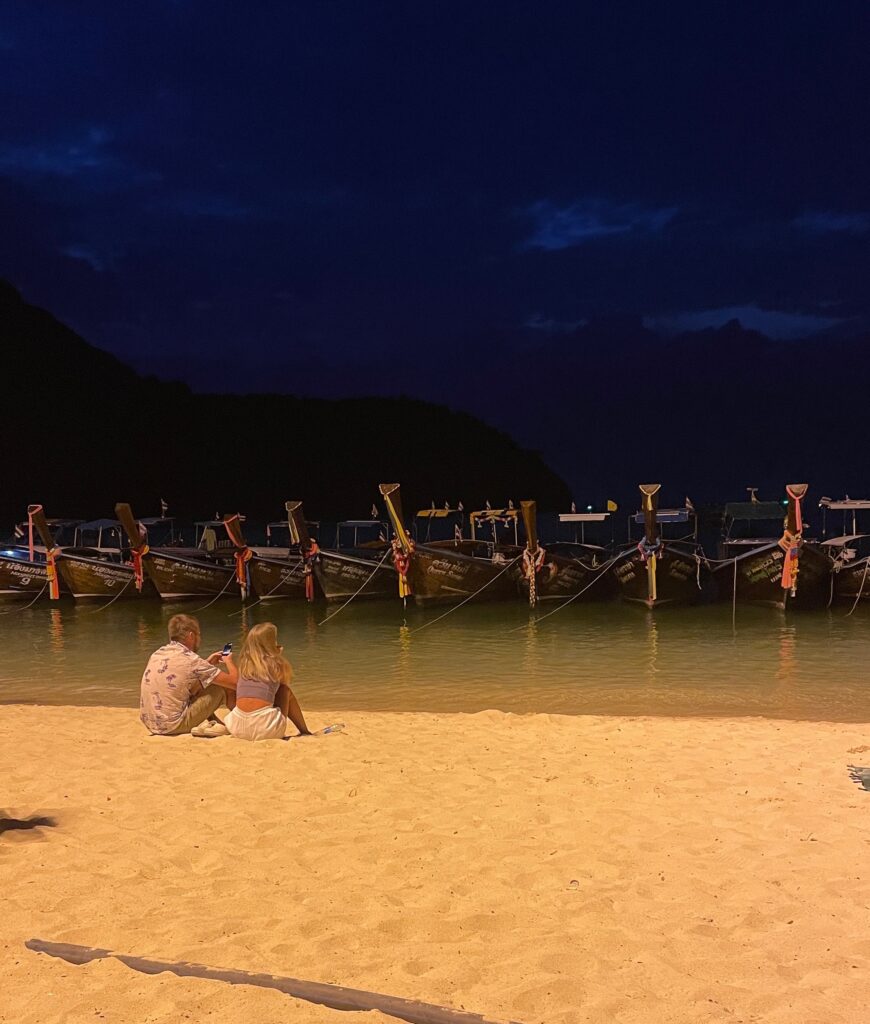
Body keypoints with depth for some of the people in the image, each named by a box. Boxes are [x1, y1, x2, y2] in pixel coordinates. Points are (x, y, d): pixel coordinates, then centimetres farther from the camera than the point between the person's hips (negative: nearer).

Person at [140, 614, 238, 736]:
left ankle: (212, 722, 13)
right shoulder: (190, 659, -14)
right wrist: (229, 662, 10)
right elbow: (234, 682, -10)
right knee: (222, 686, 1)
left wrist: (207, 663, 22)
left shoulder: (158, 653, 7)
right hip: (174, 726, -8)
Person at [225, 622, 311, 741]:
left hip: (237, 728, 3)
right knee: (286, 691, 22)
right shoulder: (278, 663, 4)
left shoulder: (244, 661, 12)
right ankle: (305, 732, 33)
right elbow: (286, 684, 24)